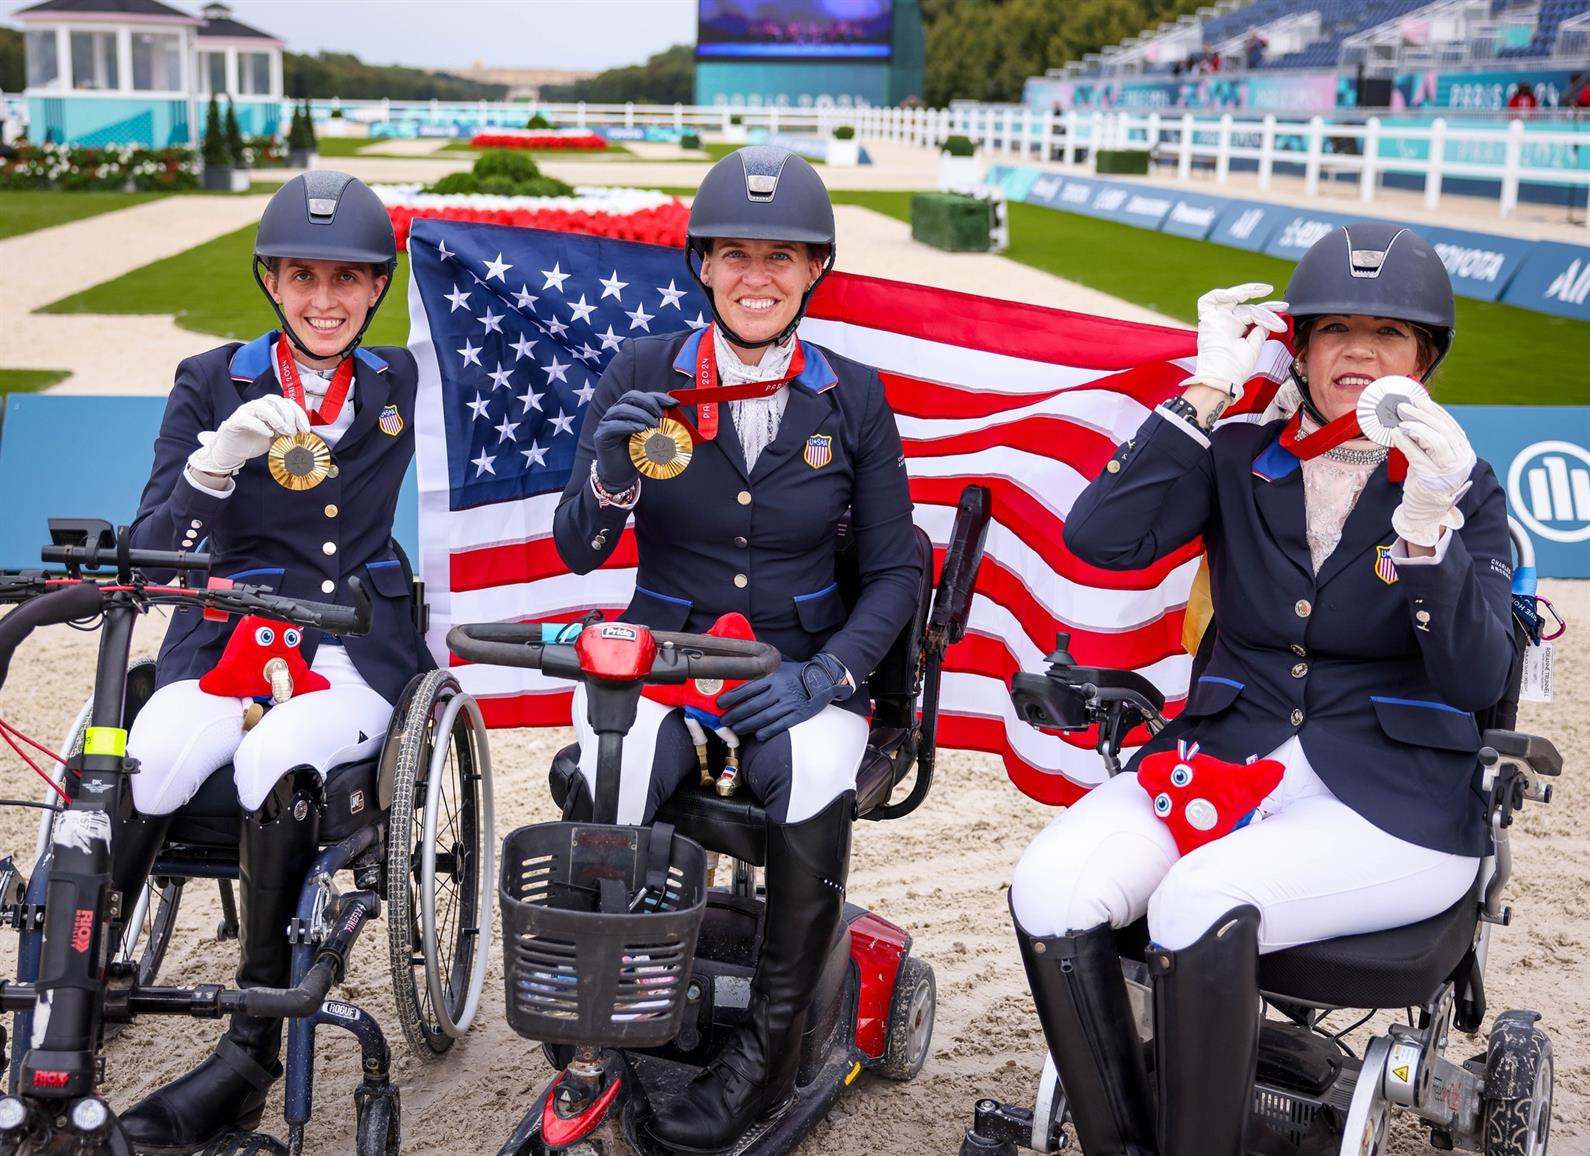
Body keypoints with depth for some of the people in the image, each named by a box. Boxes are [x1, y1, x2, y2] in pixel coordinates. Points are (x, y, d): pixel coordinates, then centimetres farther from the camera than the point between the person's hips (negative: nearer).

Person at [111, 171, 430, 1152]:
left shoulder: (406, 384, 12)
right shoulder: (212, 384, 7)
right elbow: (153, 552, -1)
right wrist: (218, 459, -19)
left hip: (360, 646, -1)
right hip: (228, 635, 1)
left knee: (276, 761, -34)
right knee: (143, 771, -32)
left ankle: (249, 1058, -27)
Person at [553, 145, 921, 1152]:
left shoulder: (853, 397, 1)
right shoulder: (644, 374, 0)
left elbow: (895, 570, 2)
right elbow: (579, 552, -1)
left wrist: (826, 674, -15)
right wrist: (610, 474, -23)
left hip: (803, 667, 0)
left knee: (815, 780, -33)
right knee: (607, 790, -32)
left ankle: (768, 1051, -13)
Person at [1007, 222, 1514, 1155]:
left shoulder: (1465, 488, 5)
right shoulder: (1241, 460, 10)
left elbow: (1480, 681, -7)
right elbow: (1100, 539, -7)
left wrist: (1428, 526, -21)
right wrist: (1209, 391, -7)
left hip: (1390, 803, -3)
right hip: (1223, 756, 3)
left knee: (1203, 905, -33)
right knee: (1051, 890, -24)